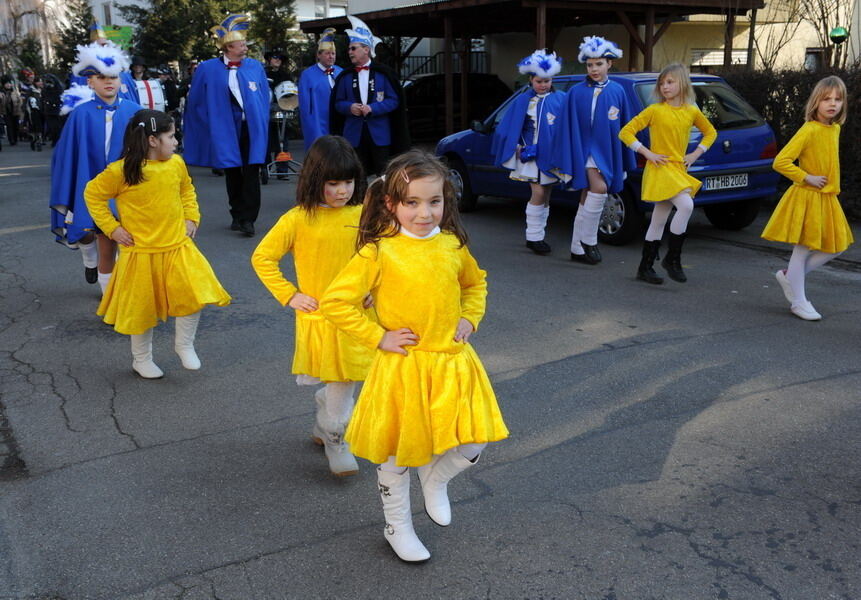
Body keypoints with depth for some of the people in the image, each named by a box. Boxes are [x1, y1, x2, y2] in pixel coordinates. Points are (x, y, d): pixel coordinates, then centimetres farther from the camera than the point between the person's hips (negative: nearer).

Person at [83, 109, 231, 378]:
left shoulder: (176, 164, -1)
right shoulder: (121, 171, -15)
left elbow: (187, 189, 18)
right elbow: (93, 195, -3)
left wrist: (191, 217, 6)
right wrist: (112, 228, -7)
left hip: (178, 247, 3)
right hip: (140, 253, -3)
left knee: (194, 295, -11)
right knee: (142, 307, 10)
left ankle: (184, 344, 15)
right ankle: (141, 359, 32)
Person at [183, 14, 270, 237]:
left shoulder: (255, 67, 5)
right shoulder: (208, 69, -1)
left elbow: (264, 99, 10)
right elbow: (195, 101, 5)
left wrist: (262, 124, 4)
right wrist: (209, 125, 6)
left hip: (251, 128, 0)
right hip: (226, 130, 0)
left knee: (251, 172, -6)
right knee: (232, 172, 9)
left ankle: (248, 219, -3)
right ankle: (237, 215, 22)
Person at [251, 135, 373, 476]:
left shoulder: (362, 215, -2)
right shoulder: (298, 219, -10)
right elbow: (262, 258, -4)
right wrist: (289, 295, -7)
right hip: (318, 317, -3)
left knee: (345, 382, 11)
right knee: (340, 385, 1)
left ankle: (324, 425, 40)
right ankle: (335, 441, 25)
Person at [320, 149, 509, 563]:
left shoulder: (453, 245, 0)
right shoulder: (378, 253, -15)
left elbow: (476, 283, 20)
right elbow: (334, 302, -15)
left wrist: (469, 319, 4)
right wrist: (378, 337, -14)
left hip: (454, 365, 4)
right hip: (402, 369, -3)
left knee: (473, 444, 2)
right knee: (397, 453, 12)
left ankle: (435, 479, 36)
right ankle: (397, 528, 36)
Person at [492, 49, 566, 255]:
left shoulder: (560, 99, 2)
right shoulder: (523, 101, 0)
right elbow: (509, 128, 3)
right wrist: (517, 147, -6)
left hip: (551, 154, 2)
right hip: (531, 154, -2)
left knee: (544, 197, 8)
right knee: (539, 193, -11)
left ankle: (537, 237, 18)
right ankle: (533, 237, -2)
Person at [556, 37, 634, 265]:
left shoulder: (617, 92, 5)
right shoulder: (576, 93, -3)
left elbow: (625, 127, 11)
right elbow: (568, 129, -3)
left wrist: (626, 163, 11)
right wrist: (567, 163, -7)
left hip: (607, 151, 3)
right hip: (584, 150, -3)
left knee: (587, 199, 8)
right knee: (599, 188, -24)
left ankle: (578, 249, 16)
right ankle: (588, 240, -9)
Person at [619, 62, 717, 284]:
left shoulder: (692, 111, 7)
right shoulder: (654, 110, -5)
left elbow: (710, 132, 23)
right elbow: (625, 132, -5)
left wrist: (695, 154, 10)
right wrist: (648, 153, -10)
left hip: (679, 170, 5)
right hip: (660, 169, -5)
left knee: (658, 222, 8)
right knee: (686, 205, -24)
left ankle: (645, 268, 18)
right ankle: (672, 259, -10)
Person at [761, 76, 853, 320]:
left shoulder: (835, 129, 7)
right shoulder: (809, 130, -17)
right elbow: (780, 162, -22)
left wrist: (830, 184, 14)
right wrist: (807, 178, -19)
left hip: (827, 199, 8)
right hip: (806, 198, -8)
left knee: (835, 248, 11)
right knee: (802, 250, 2)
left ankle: (789, 275, 26)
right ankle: (799, 302, 14)